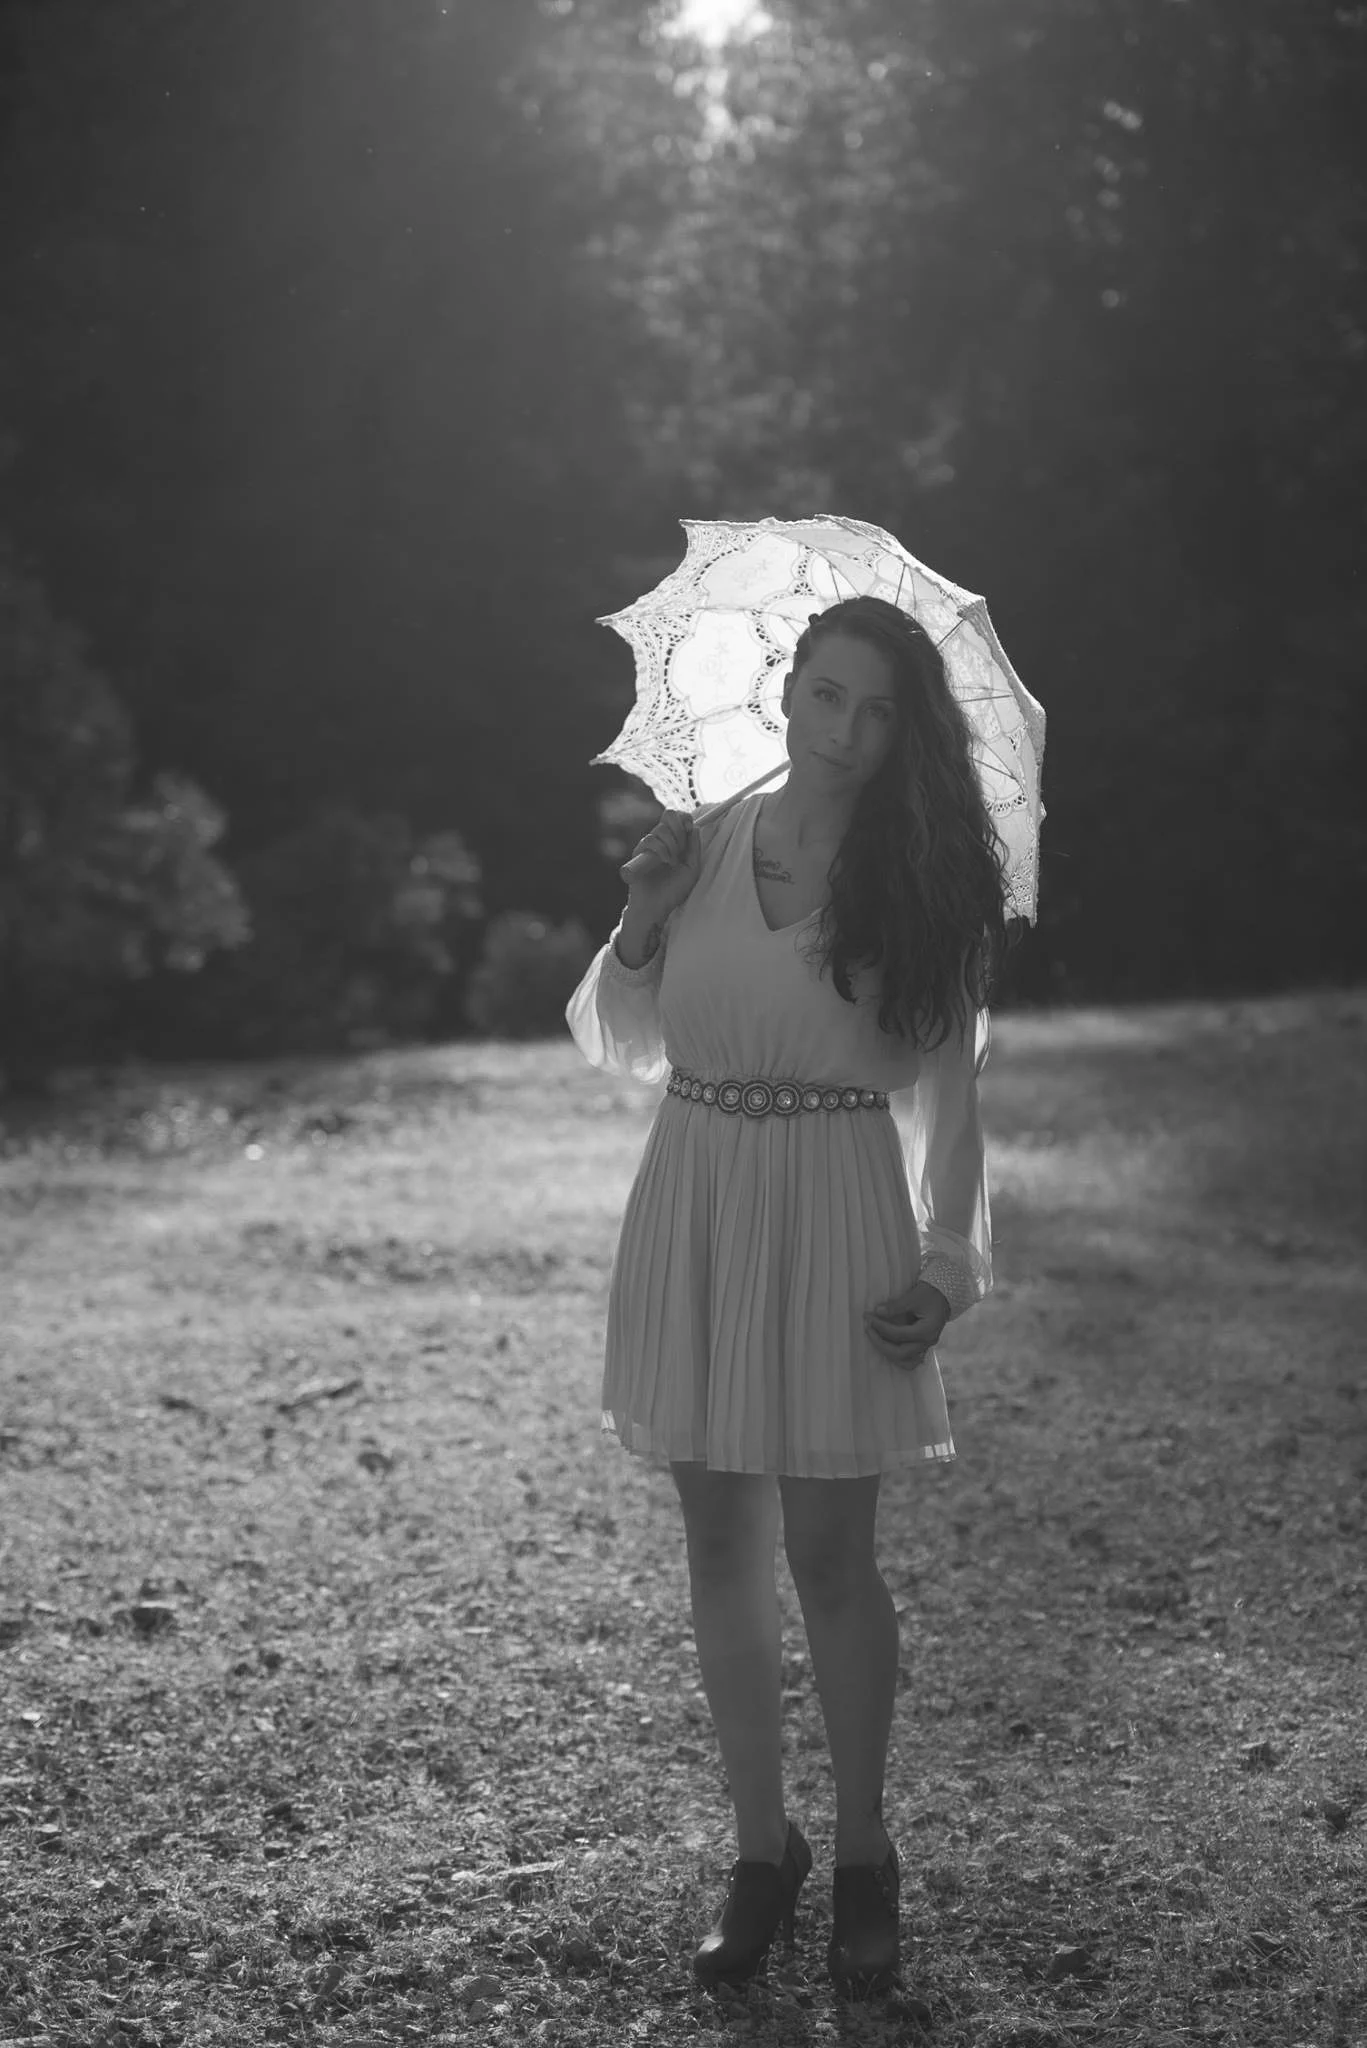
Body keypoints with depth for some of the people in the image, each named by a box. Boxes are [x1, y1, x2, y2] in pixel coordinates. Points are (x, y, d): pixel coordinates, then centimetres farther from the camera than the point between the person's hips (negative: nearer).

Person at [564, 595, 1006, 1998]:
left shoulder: (919, 880, -2)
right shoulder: (703, 850, 3)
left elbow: (943, 1089, 2)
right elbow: (620, 1048, 9)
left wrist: (945, 1265, -4)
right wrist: (639, 927, -8)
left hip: (834, 1215, -3)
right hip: (694, 1210, 3)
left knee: (825, 1549, -1)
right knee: (720, 1541, 8)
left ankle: (861, 1855, 16)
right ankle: (761, 1848, 20)